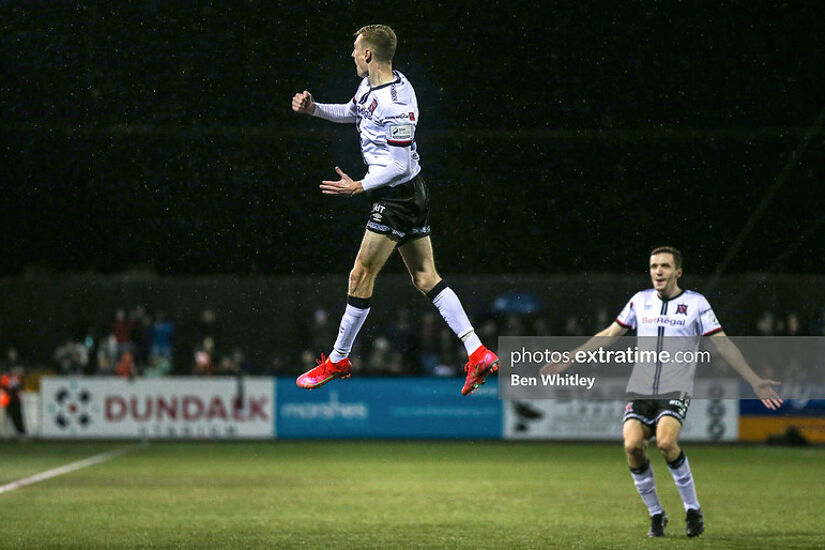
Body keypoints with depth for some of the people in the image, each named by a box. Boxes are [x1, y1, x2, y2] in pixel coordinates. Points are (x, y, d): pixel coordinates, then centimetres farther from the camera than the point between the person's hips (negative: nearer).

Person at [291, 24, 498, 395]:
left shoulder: (397, 103, -23)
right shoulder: (369, 85, 6)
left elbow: (399, 165, -22)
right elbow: (351, 112, 29)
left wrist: (359, 187, -22)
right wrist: (313, 108, 16)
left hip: (399, 196, -10)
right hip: (409, 195, 10)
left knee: (361, 277, -2)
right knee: (425, 278, 6)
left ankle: (337, 361, 10)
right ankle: (478, 354, -1)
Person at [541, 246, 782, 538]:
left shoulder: (695, 303, 2)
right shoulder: (640, 300, 10)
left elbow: (723, 344, 3)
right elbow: (609, 335, 18)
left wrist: (755, 381, -3)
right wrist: (568, 359, 15)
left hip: (675, 392, -3)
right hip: (640, 391, 3)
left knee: (666, 441, -28)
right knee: (632, 444, -19)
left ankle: (693, 509, -9)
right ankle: (656, 514, 1)